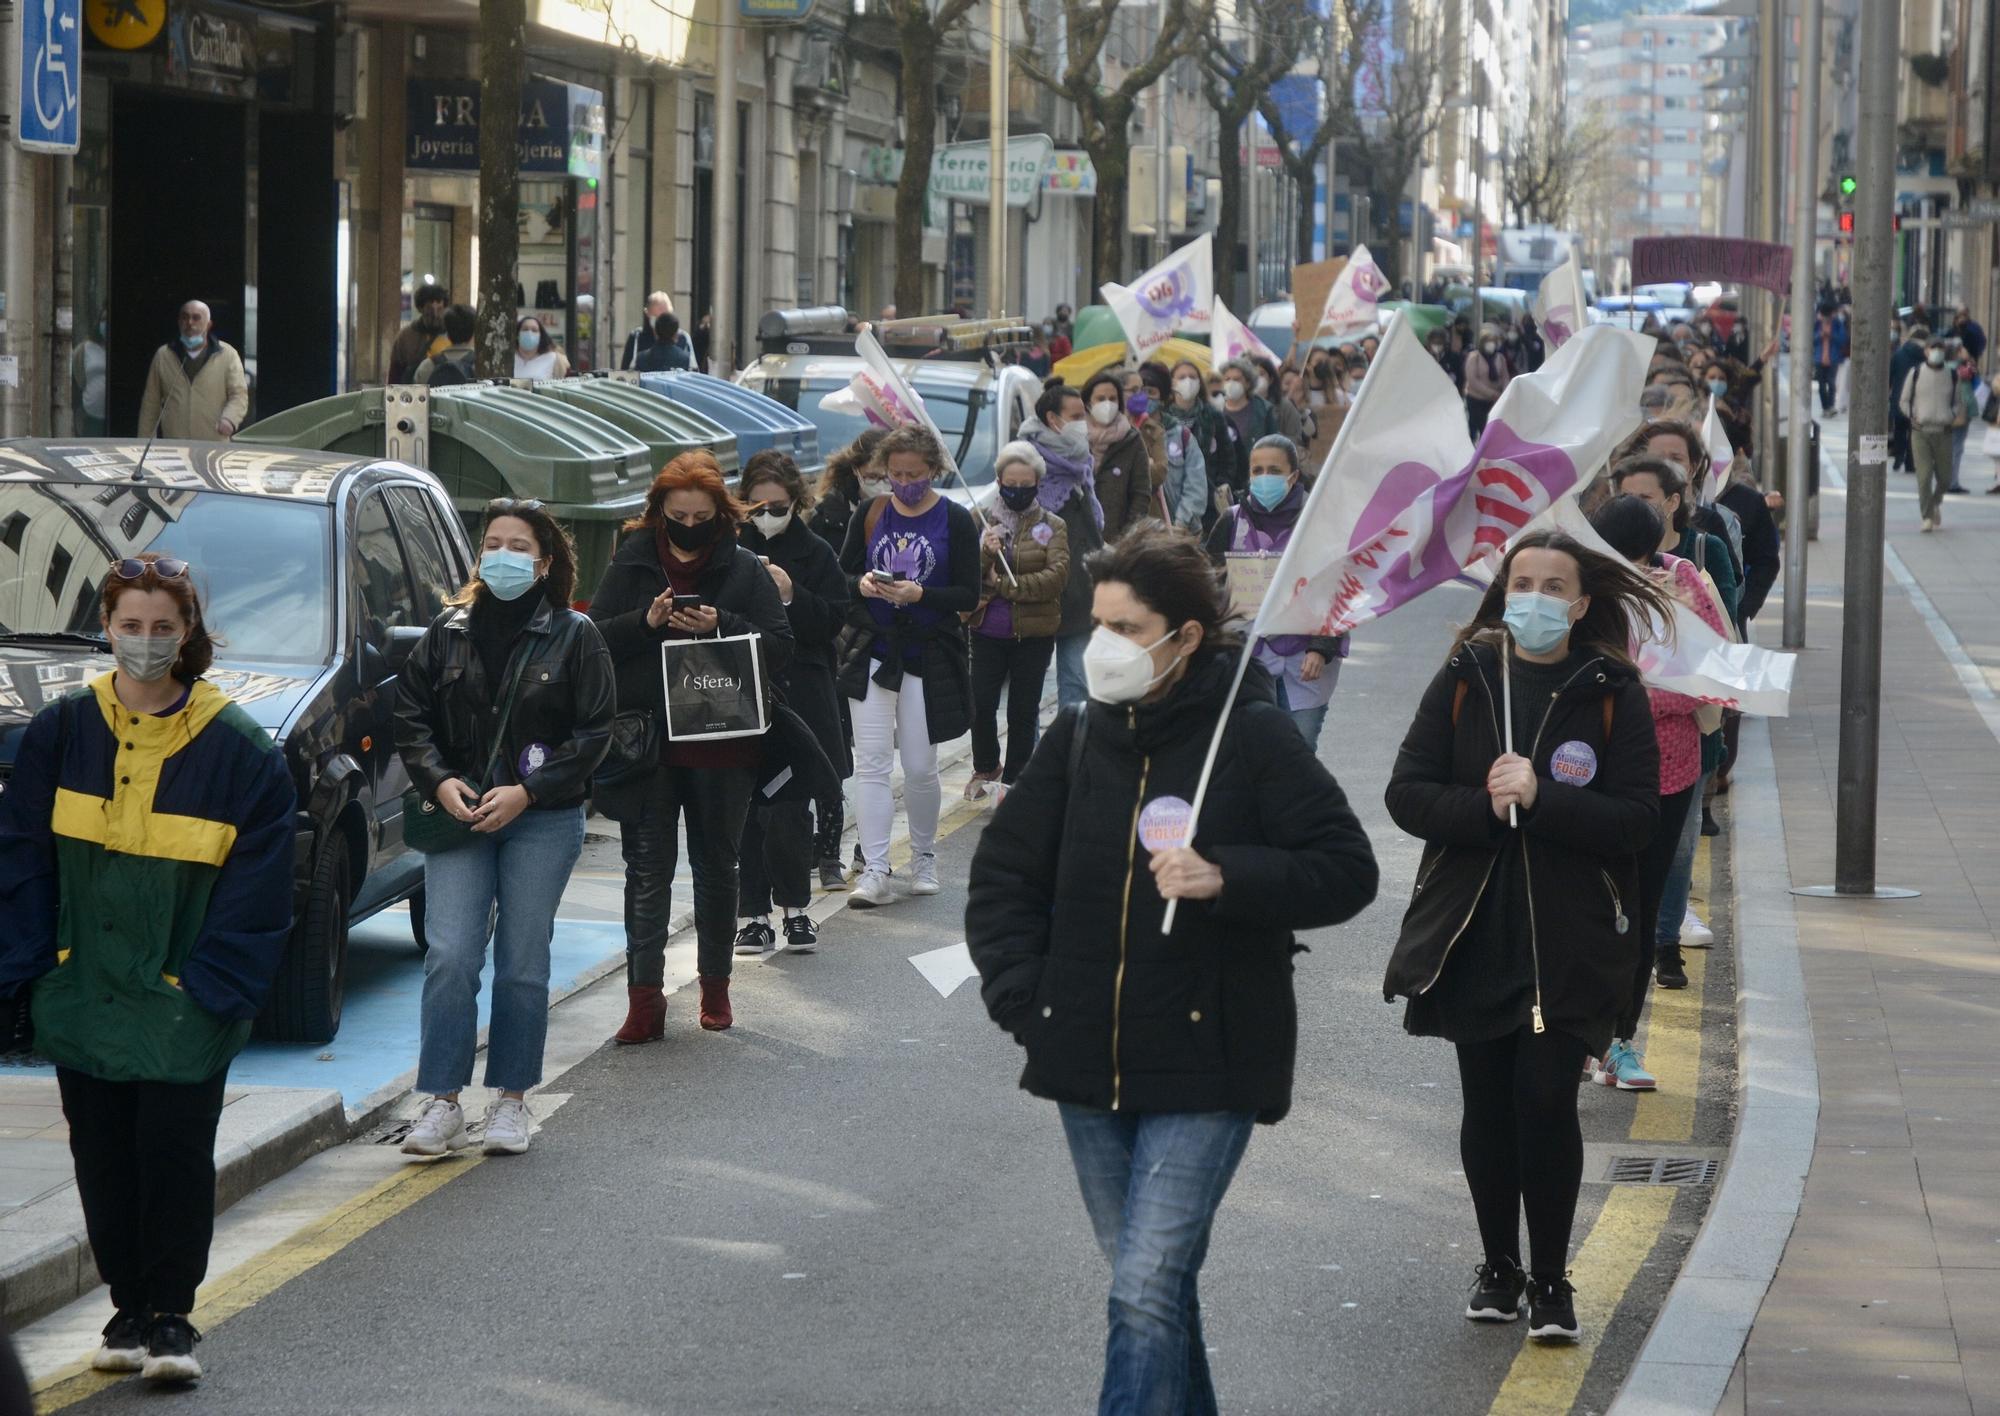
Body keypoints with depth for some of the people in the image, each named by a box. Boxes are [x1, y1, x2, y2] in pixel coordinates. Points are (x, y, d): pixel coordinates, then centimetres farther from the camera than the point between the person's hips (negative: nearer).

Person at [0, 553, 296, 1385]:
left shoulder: (238, 750, -6)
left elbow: (255, 885, -4)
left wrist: (211, 987, -9)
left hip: (182, 1003, -3)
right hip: (82, 995, 3)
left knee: (175, 1150, -5)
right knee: (104, 1157, 8)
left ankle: (171, 1317, 8)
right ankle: (129, 1310, 20)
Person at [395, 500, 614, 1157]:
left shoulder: (574, 636, 1)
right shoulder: (448, 632, 7)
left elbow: (594, 731, -3)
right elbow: (410, 714, 9)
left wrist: (527, 792, -11)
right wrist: (439, 782, -7)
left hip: (543, 822, -1)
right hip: (458, 815, 1)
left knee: (523, 965, 3)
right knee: (450, 959, -8)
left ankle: (512, 1101, 14)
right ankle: (443, 1105, -6)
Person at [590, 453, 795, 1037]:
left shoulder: (745, 569, 2)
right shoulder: (631, 563, 4)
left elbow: (779, 648, -4)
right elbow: (596, 638, 0)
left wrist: (719, 626, -19)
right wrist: (646, 622, -18)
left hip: (722, 746, 0)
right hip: (647, 742, 0)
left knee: (717, 867, 12)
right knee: (648, 868, -3)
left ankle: (715, 986, 26)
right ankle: (644, 999, -5)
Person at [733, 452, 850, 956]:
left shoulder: (816, 554, 4)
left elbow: (832, 622, -1)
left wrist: (791, 595, -15)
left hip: (798, 694, -1)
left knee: (788, 810, -5)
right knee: (745, 810, 1)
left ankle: (795, 908, 11)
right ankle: (754, 914, 9)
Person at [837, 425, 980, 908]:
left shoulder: (955, 521, -2)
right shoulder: (870, 515, 5)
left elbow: (969, 596, -5)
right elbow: (840, 574, 9)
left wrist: (920, 594, -20)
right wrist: (862, 584, -13)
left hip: (929, 659, -2)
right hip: (872, 654, 2)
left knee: (920, 768, 5)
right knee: (871, 762, -6)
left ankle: (923, 858, 26)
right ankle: (874, 871, -7)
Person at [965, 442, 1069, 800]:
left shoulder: (1052, 526, 0)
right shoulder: (983, 521, 5)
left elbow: (1057, 576, -13)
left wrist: (1001, 585, -15)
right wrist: (984, 553, -21)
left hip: (1034, 633, -2)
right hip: (988, 631, 2)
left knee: (1023, 710, 4)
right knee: (981, 704, 3)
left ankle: (1013, 779, 17)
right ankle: (985, 768, 27)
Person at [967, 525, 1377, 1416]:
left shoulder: (1251, 739, -8)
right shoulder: (1078, 739, 5)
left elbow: (1349, 871, -8)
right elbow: (1002, 874, 14)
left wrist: (1226, 878, -22)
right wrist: (1024, 999, 2)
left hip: (1205, 1070, -5)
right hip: (1090, 1067, 5)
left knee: (1145, 1293, -14)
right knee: (1154, 1285, 16)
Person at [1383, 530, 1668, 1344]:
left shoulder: (1612, 695, -2)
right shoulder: (1463, 681, 3)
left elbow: (1637, 820, -9)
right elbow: (1407, 795, -1)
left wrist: (1540, 798, -21)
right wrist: (1488, 809, -17)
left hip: (1568, 941, -2)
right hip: (1473, 938, 2)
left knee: (1546, 1101, -9)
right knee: (1486, 1107, 9)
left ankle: (1550, 1279, 6)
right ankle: (1498, 1268, 25)